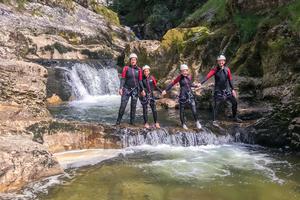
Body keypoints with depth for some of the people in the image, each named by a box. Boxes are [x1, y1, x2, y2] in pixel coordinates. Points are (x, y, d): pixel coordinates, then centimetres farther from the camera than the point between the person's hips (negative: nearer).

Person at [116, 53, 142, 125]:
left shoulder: (139, 70, 3)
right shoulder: (126, 68, -3)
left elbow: (140, 81, 4)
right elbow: (123, 79, -5)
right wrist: (121, 88, -14)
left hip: (135, 89, 2)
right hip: (127, 89, -2)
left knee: (133, 106, 5)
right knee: (123, 105, -6)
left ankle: (132, 121, 14)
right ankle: (118, 120, 3)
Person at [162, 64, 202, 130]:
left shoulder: (189, 76, 5)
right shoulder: (180, 77, -7)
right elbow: (172, 83, -7)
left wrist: (196, 85, 7)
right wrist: (166, 90, -10)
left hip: (190, 95, 3)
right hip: (183, 96, -3)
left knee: (194, 110, -3)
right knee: (182, 111, 7)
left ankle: (197, 122, 18)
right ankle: (183, 124, 25)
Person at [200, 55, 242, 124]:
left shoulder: (227, 69, 0)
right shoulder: (215, 69, -9)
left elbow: (230, 80, 7)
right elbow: (208, 76, -20)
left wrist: (233, 89, 6)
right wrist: (201, 83, -33)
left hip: (227, 90, 4)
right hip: (218, 90, -3)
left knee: (234, 102, 6)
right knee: (216, 105, -4)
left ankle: (235, 117, 25)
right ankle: (214, 120, 7)